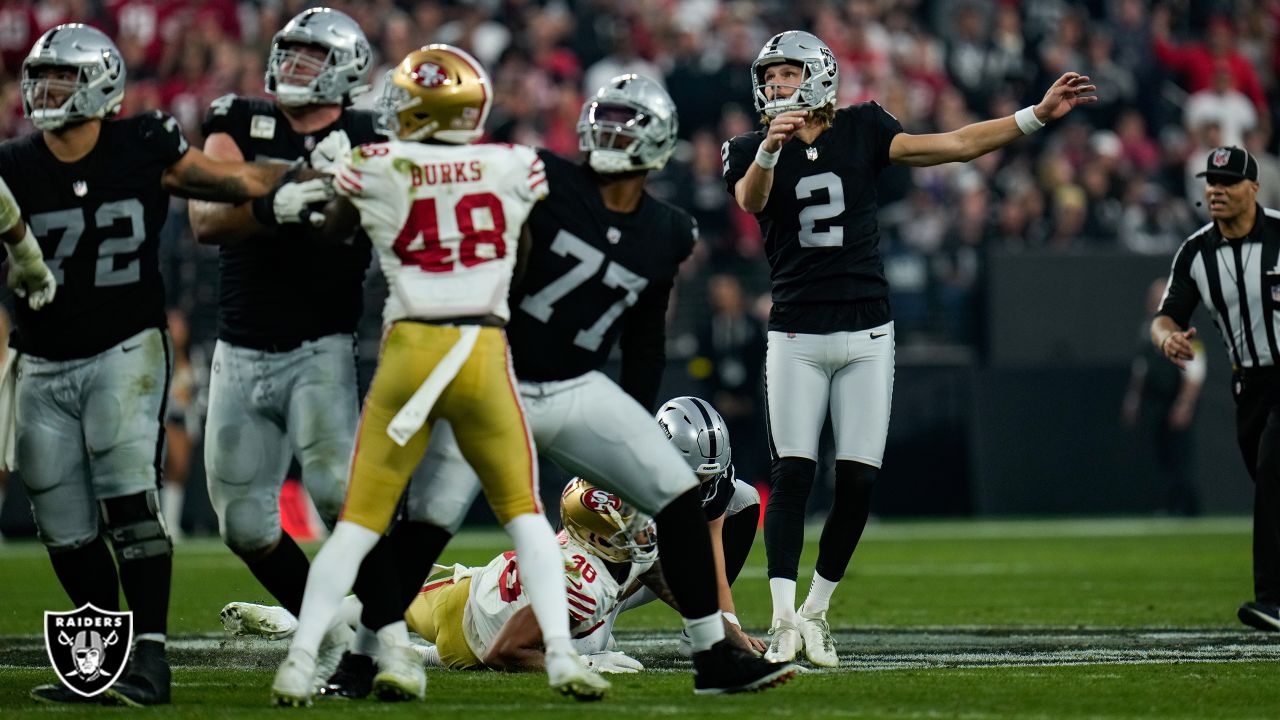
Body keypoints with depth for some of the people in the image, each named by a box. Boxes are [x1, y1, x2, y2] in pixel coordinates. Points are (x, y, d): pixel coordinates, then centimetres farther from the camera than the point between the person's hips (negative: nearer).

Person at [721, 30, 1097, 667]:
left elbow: (958, 145, 2)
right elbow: (750, 200, -21)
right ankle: (784, 619, -10)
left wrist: (1039, 115, -5)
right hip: (796, 338, -2)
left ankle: (816, 612, 13)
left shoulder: (861, 131, 5)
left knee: (858, 482, 0)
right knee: (792, 475, -11)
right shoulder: (752, 150, 1)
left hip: (866, 335, 2)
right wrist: (770, 147, -41)